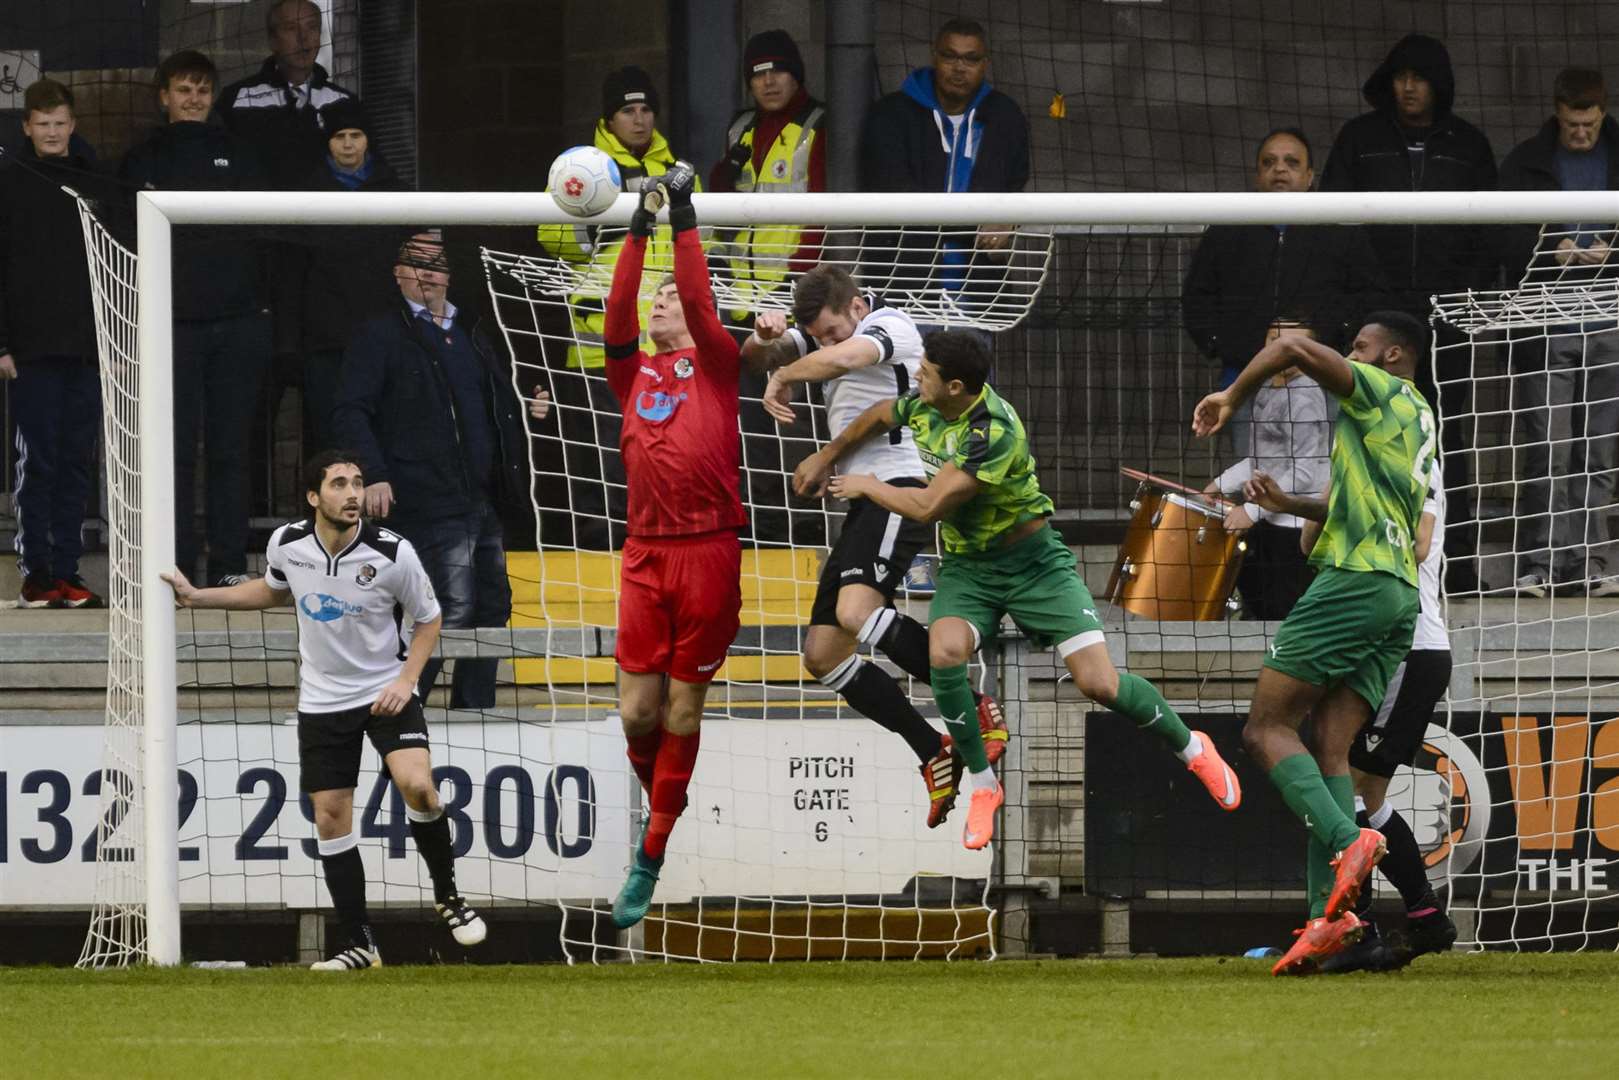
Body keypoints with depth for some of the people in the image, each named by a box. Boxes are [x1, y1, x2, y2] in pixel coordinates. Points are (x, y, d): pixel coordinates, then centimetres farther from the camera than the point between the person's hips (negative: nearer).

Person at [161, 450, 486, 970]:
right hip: (322, 700, 3)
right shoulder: (287, 544, -8)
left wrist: (406, 679, -13)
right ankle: (359, 944, 11)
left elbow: (428, 618, -1)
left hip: (385, 689, -3)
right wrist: (199, 596, 13)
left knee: (417, 785, -25)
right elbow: (274, 590, 16)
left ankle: (447, 893, -1)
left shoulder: (393, 553, -17)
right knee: (331, 819, 1)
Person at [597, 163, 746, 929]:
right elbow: (618, 312, -1)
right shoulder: (634, 374, 13)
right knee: (636, 712, -2)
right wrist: (639, 229, -4)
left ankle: (653, 855, 4)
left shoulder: (716, 364, 6)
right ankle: (661, 810, 23)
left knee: (682, 711, 0)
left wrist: (685, 220, -9)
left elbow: (700, 304, -9)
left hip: (706, 550, -3)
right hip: (644, 553, 3)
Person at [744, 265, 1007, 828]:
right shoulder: (822, 334, 19)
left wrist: (782, 378, -11)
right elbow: (756, 356, 13)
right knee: (823, 654, 3)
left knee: (856, 613, -32)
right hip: (864, 503, 10)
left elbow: (842, 358, -27)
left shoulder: (890, 327, -8)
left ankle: (978, 710, -23)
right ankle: (935, 755, 7)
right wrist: (764, 337, -11)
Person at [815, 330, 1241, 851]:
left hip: (1032, 564, -5)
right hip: (966, 568, 5)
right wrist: (825, 460, 27)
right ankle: (983, 787, -7)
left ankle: (1191, 747, 17)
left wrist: (868, 486, -11)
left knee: (1098, 682, -13)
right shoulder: (922, 406, -5)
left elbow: (929, 507, -27)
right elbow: (877, 417, 21)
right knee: (944, 654, -27)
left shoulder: (995, 432, -29)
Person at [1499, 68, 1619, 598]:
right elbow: (1507, 242, 4)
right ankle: (1543, 559, -2)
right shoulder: (1526, 163, 7)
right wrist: (1553, 253, -14)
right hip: (1545, 327, -1)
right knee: (1547, 449, -5)